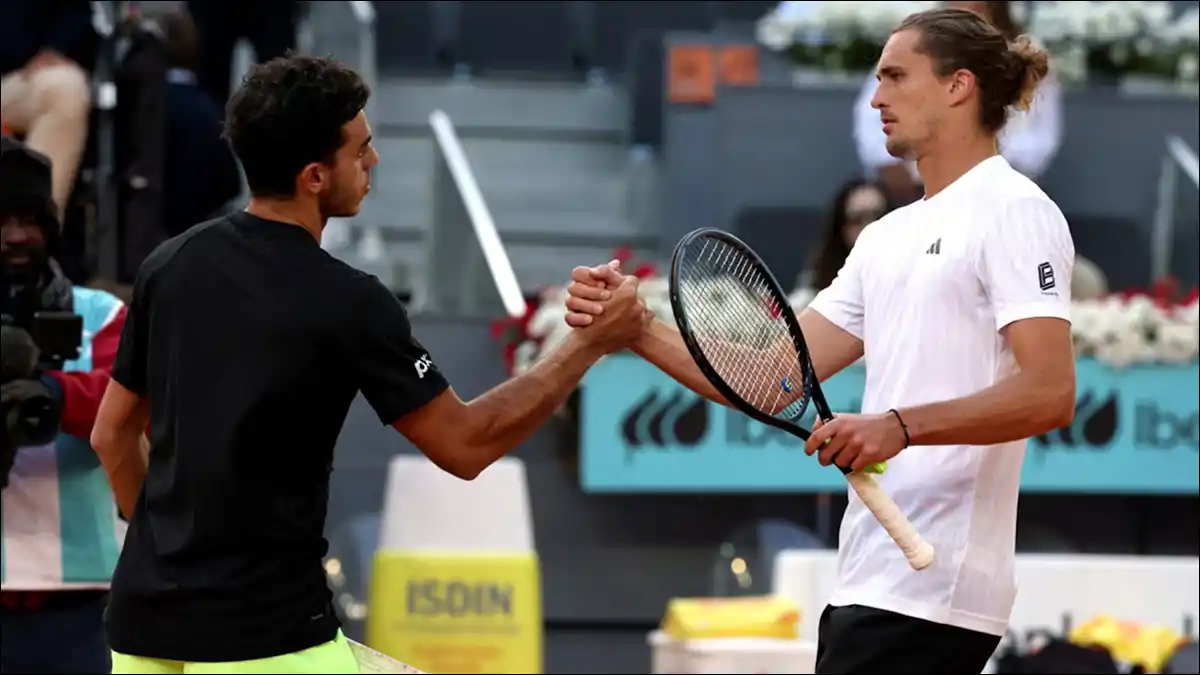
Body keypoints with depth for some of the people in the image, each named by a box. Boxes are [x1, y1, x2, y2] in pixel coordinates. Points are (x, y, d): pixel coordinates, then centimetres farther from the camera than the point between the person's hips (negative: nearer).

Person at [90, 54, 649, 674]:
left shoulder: (168, 265, 5)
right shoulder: (345, 304, -13)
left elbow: (112, 434, 14)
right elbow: (466, 445, -7)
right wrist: (590, 344, -1)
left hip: (141, 622, 7)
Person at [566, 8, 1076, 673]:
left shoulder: (1014, 209, -6)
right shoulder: (888, 236, 21)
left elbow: (1049, 393, -18)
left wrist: (901, 427, -28)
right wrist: (637, 329, 3)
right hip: (868, 585, 9)